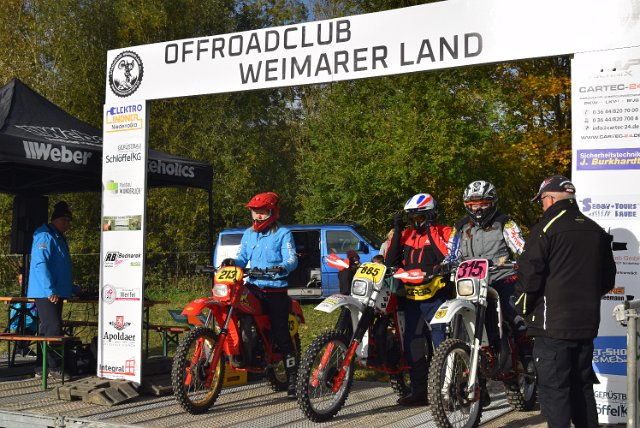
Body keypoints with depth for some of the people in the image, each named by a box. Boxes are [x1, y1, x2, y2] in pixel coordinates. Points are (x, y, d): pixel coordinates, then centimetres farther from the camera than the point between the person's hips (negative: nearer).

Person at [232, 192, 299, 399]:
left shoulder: (283, 234, -1)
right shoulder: (249, 234, 17)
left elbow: (292, 259, -12)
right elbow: (242, 258, 11)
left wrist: (283, 267, -35)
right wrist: (231, 262, -12)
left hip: (276, 290, -5)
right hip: (253, 288, 6)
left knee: (281, 335, -7)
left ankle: (292, 379, -3)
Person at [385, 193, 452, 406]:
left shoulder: (445, 232, -1)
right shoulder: (406, 234, 14)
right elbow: (390, 261, 5)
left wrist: (432, 232, -17)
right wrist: (397, 232, -1)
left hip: (436, 296, -6)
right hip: (411, 298, 6)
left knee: (441, 344, -8)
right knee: (412, 345, 9)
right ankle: (419, 391, 18)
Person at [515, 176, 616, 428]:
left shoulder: (546, 227, -10)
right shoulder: (596, 230, 11)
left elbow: (530, 272, -14)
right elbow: (608, 278, 18)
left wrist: (524, 308, 0)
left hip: (553, 324, -7)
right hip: (587, 323, 7)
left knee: (553, 389, -3)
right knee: (582, 386, 17)